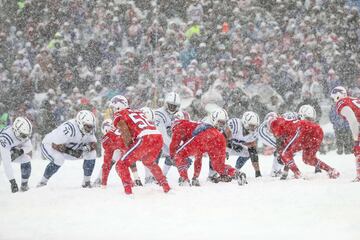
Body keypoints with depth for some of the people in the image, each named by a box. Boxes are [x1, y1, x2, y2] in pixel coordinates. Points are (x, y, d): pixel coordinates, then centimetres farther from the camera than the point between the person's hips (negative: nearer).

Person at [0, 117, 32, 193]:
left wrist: (21, 151, -29)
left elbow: (29, 146, -6)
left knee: (26, 159, -13)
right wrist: (12, 181, -46)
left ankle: (24, 184, 5)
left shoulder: (23, 133, -25)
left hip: (13, 151, 5)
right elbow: (6, 163, -45)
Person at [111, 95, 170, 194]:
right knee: (149, 162, 36)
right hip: (159, 138, 7)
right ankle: (166, 186, 35)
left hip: (144, 139, -7)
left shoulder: (119, 115, 12)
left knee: (121, 164, 1)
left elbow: (126, 135, -1)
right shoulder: (137, 112, 32)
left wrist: (129, 147, 9)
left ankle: (128, 191, -11)